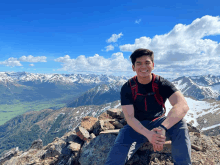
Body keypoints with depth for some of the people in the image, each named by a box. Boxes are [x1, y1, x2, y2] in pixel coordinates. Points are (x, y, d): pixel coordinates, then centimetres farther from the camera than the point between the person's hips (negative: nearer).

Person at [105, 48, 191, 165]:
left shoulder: (162, 84, -14)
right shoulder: (127, 88, -12)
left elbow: (183, 106, -31)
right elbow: (129, 117, -19)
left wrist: (162, 128, -48)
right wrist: (148, 134, -39)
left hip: (159, 121, 2)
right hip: (136, 126, -1)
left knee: (180, 124, -30)